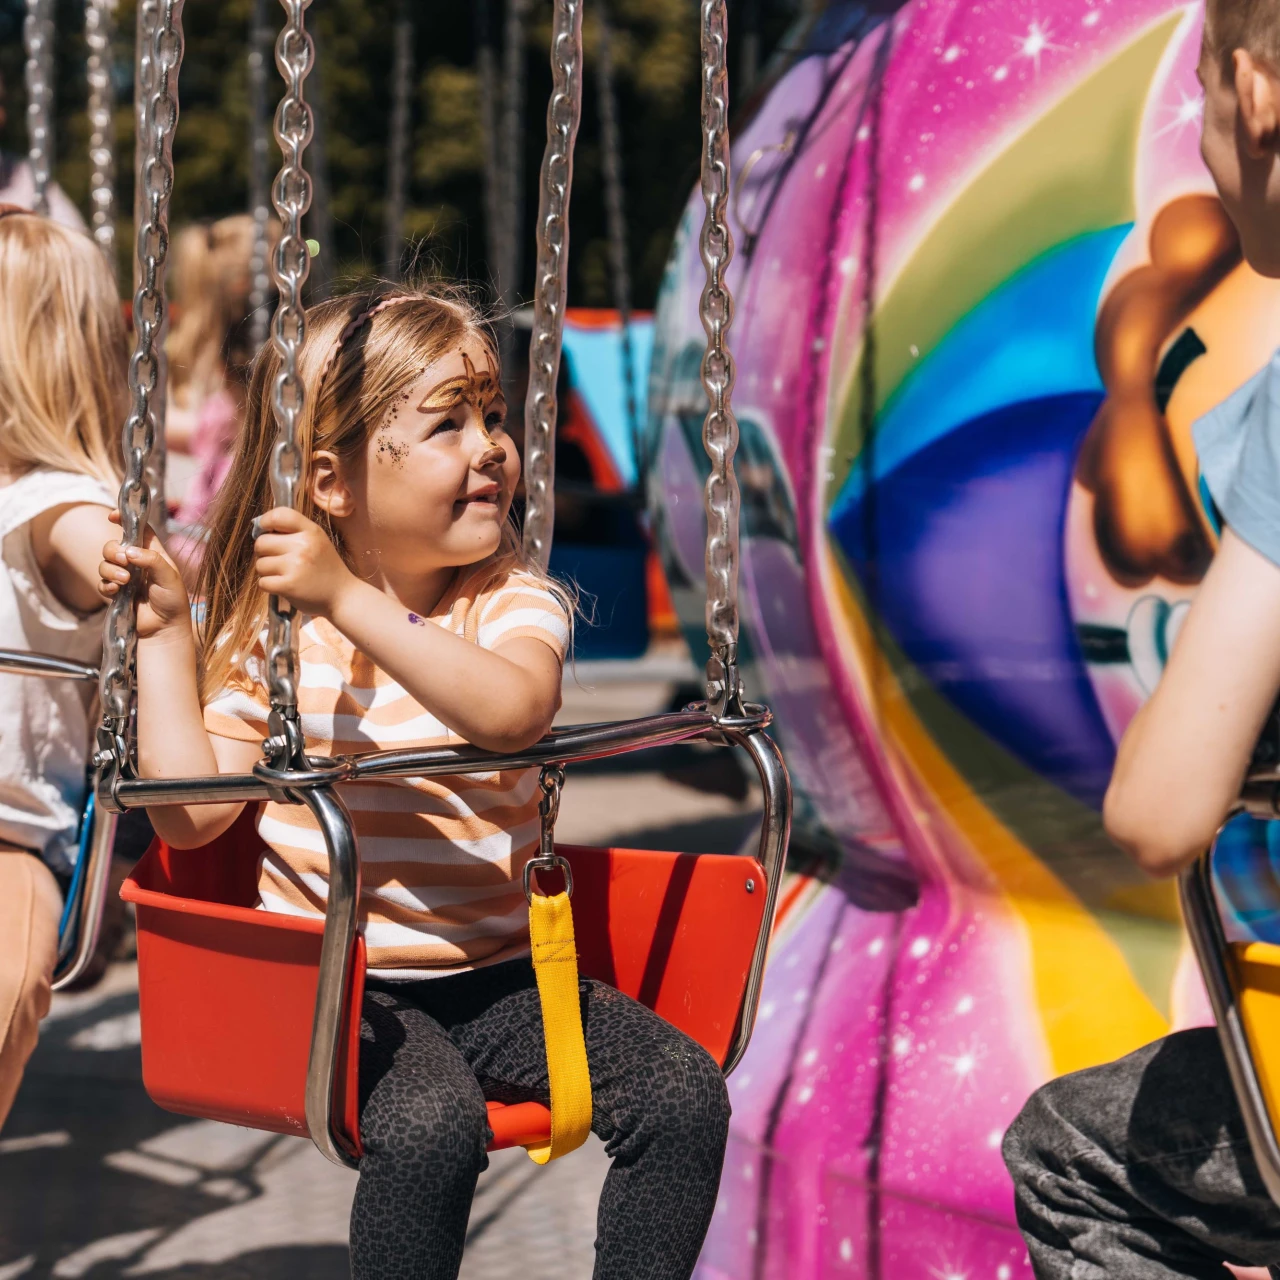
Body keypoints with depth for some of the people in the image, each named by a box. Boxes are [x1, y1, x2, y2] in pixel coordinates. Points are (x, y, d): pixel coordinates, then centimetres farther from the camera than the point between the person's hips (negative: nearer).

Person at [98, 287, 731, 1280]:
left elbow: (511, 710, -26)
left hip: (495, 972, 2)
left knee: (685, 1092, -15)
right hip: (338, 981, -2)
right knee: (428, 1121, -31)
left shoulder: (516, 604, -1)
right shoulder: (270, 630, 0)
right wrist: (165, 633, -5)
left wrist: (349, 598, -32)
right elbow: (192, 815, -6)